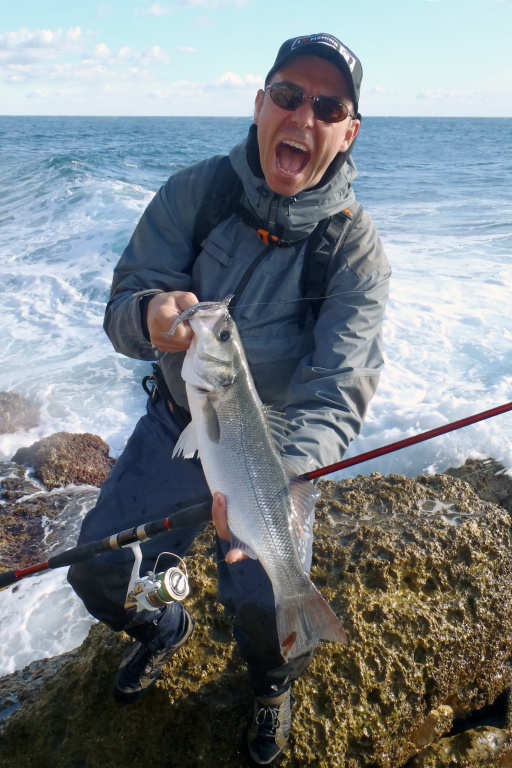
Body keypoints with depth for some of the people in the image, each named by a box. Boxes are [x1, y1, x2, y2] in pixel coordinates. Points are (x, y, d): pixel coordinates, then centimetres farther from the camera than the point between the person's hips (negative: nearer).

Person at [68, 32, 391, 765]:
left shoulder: (356, 248, -18)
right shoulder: (195, 191, -12)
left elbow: (337, 391, -28)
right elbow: (122, 306, -16)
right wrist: (151, 316, -42)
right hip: (175, 425, 3)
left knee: (267, 607, -15)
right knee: (97, 571, -1)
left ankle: (274, 683, 27)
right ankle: (164, 630, 38)